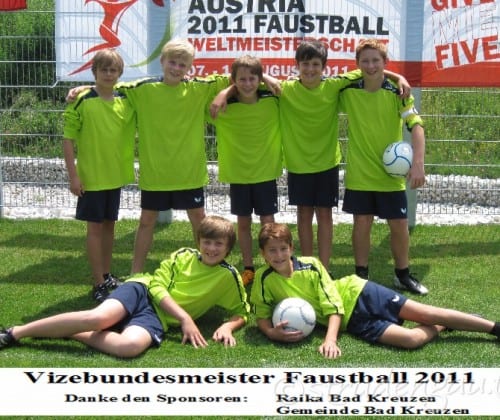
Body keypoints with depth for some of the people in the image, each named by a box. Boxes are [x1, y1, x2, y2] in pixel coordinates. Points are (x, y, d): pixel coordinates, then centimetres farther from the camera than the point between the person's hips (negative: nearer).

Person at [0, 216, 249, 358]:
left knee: (131, 345, -39)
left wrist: (228, 326, -8)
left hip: (158, 318, 0)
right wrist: (185, 317, -14)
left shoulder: (229, 277, 9)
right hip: (142, 291, 0)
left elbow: (241, 312, 17)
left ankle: (70, 332, -20)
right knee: (99, 317, -34)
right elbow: (157, 286, -1)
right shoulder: (183, 257, 8)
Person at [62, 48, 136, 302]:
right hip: (91, 176, -5)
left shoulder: (126, 101, 1)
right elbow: (68, 138, -11)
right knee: (95, 227, 1)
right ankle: (99, 284, 7)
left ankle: (107, 276, 27)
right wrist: (73, 175, -14)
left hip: (115, 175, 5)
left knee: (109, 225, 14)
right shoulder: (83, 101, -11)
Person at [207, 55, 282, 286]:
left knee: (268, 222, 3)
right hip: (237, 174, 1)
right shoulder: (224, 106, -9)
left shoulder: (273, 101, -7)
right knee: (243, 222, 10)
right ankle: (248, 268, 22)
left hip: (266, 173, -1)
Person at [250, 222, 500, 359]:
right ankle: (440, 328, 11)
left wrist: (330, 339, -29)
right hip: (351, 322, 0)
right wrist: (272, 332, -23)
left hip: (356, 294, 0)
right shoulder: (264, 280, -11)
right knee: (411, 339, -21)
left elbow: (333, 305, -13)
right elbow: (261, 317, 1)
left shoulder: (311, 265, -13)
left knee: (426, 314, -9)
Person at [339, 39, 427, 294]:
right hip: (359, 173, 0)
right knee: (362, 222, 5)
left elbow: (416, 125, -15)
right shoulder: (348, 91, -3)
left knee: (399, 225, 6)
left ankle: (403, 275, 24)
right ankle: (361, 275, 20)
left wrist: (417, 163, -27)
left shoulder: (397, 92, -8)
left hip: (391, 173, 0)